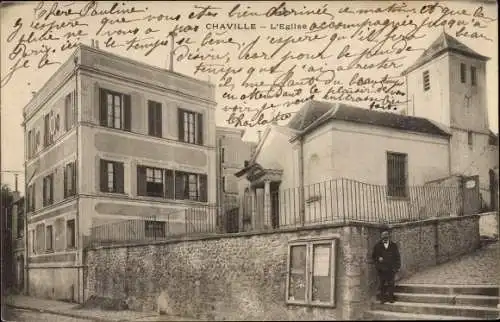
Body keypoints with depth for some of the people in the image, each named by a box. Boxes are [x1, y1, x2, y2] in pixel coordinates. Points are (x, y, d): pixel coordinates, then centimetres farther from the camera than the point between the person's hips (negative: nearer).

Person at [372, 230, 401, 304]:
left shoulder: (393, 246, 5)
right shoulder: (377, 246, 4)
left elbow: (397, 257, 9)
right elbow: (373, 256, 12)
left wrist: (397, 267, 2)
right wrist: (378, 259, -9)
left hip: (391, 268, 0)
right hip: (381, 269, 0)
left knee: (391, 283, 0)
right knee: (382, 284, 0)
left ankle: (390, 297, 10)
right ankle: (383, 298, 7)